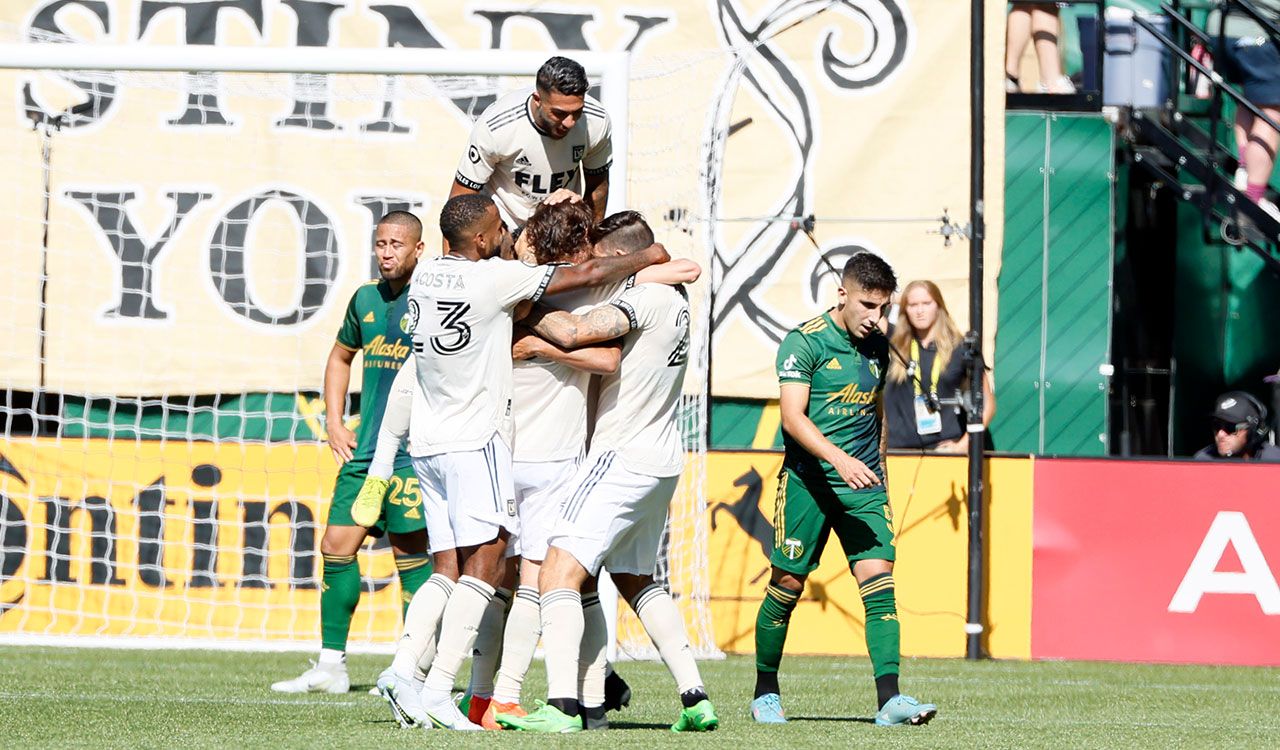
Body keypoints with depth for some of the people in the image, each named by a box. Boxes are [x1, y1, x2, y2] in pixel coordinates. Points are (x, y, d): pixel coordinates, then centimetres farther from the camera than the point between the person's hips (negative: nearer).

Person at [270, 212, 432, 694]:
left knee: (411, 553, -6)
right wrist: (334, 423, 18)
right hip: (364, 449, 7)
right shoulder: (366, 299, 13)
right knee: (336, 545, 4)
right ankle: (331, 666, 10)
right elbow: (340, 357, 29)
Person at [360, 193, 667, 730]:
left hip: (427, 442, 8)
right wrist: (647, 258, 11)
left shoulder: (424, 276, 8)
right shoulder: (494, 279, -12)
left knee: (448, 570, 8)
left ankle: (403, 668, -8)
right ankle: (438, 691, -16)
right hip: (474, 443, -7)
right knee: (485, 564, -7)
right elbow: (585, 275, -6)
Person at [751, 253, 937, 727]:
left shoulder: (877, 348, 12)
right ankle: (765, 693, 20)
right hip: (809, 479, -4)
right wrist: (839, 459, -29)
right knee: (787, 584, 2)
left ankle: (890, 698, -17)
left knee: (879, 581, -11)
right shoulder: (805, 342, -8)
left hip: (863, 482, 4)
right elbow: (793, 416, -17)